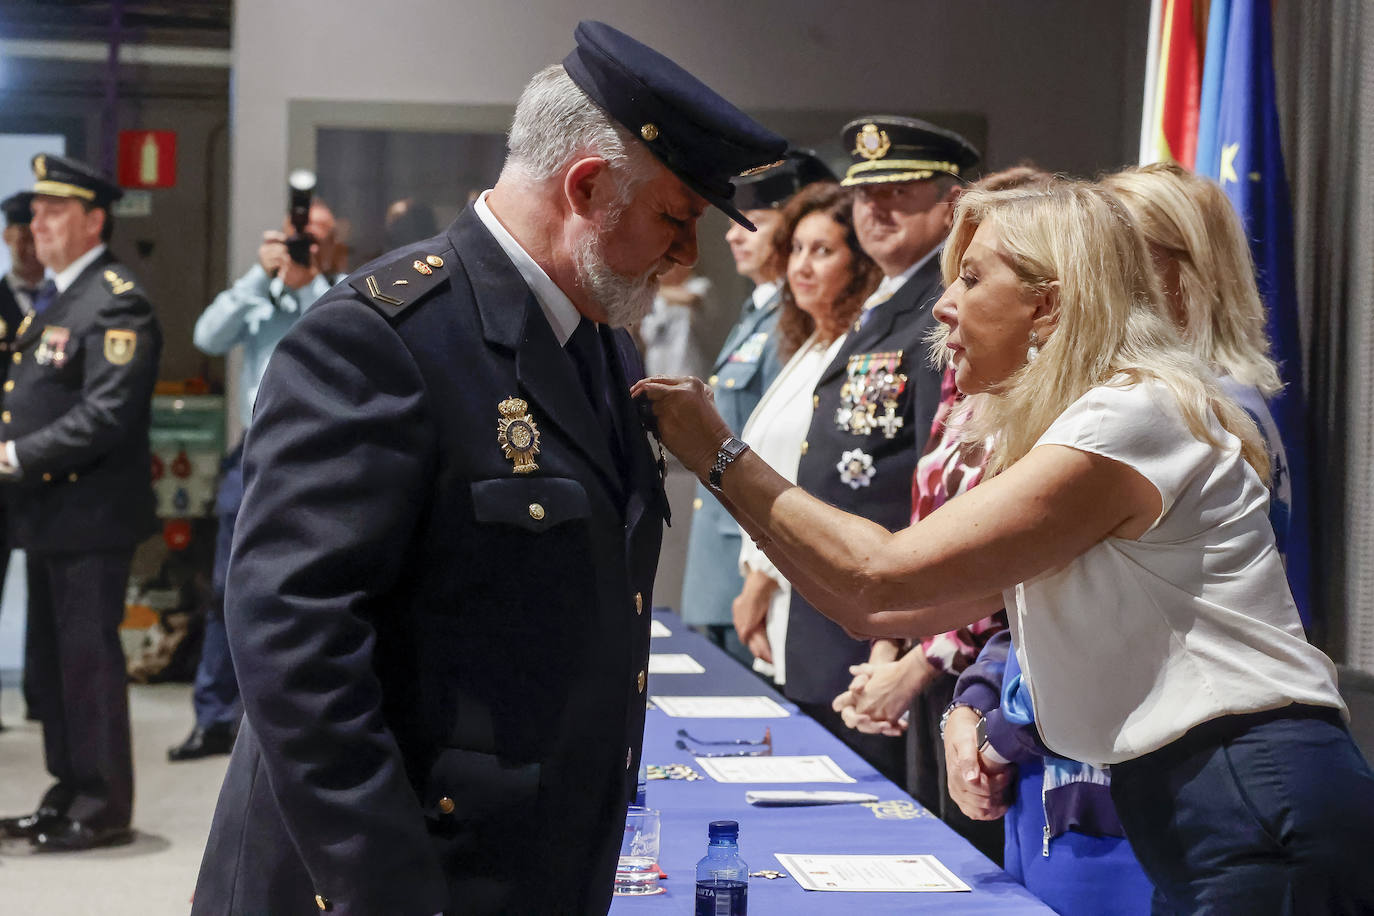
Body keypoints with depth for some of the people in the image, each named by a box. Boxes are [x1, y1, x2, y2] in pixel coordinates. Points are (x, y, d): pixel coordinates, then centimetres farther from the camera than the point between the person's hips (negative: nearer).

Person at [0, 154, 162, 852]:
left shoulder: (116, 303, -14)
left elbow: (106, 415, -22)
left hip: (91, 514, -10)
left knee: (88, 657, -4)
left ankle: (104, 806, 5)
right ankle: (70, 793, 26)